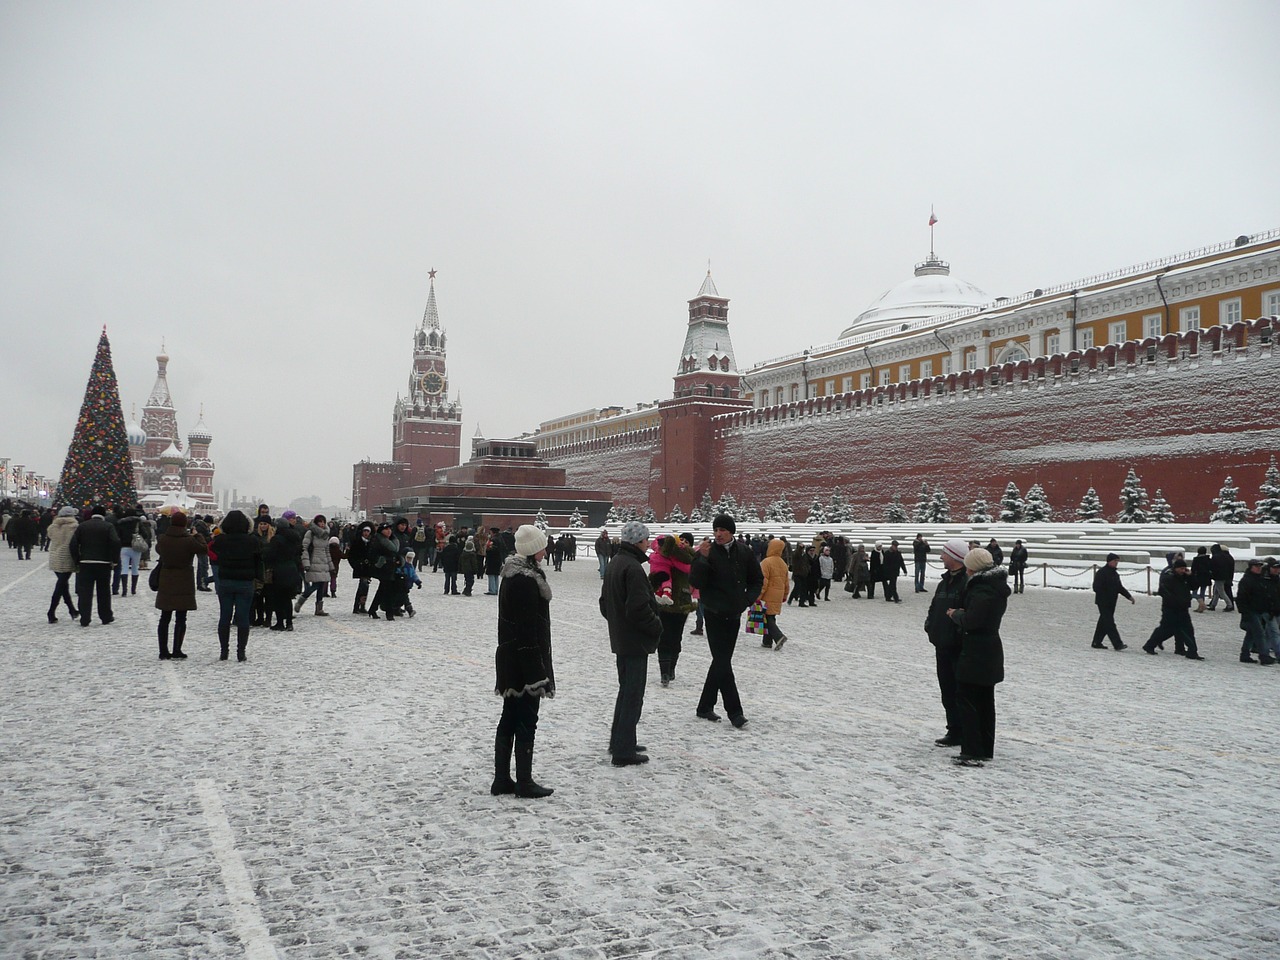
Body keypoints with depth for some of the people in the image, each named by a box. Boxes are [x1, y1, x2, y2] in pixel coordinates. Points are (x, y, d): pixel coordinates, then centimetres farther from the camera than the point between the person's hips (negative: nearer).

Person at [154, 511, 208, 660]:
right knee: (180, 619, 4)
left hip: (166, 583, 4)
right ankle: (177, 651, 4)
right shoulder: (189, 540, -17)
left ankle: (164, 651, 14)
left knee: (165, 618, 12)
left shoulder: (162, 539, -4)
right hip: (184, 583, -4)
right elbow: (204, 550, -4)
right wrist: (197, 535, 6)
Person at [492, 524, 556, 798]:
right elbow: (529, 626, -21)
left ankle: (502, 780, 20)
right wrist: (538, 669, -19)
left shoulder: (512, 575, 12)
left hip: (509, 657, 10)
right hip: (525, 660, -10)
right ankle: (524, 782, 7)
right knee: (526, 721, -1)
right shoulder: (526, 579, -19)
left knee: (509, 720, 14)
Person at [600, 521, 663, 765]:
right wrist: (657, 626, -12)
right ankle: (624, 751, 0)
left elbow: (605, 603, 18)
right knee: (633, 695, -3)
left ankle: (619, 741, 29)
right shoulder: (632, 567, -21)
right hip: (636, 641, -10)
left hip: (620, 639, 10)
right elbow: (639, 607, -26)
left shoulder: (614, 563, 10)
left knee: (626, 690, 20)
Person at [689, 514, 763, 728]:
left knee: (721, 661, 11)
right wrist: (701, 558, -27)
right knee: (723, 662, -7)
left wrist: (747, 599, -1)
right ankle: (735, 712, -2)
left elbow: (757, 580, 13)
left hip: (734, 614, 5)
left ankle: (705, 707, 23)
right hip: (714, 614, -4)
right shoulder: (709, 552, -9)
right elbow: (696, 582, -17)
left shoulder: (744, 552, 2)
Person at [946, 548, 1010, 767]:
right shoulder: (996, 586, 11)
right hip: (991, 652, 10)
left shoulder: (981, 590, -21)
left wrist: (955, 614, -7)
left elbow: (970, 621, -24)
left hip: (975, 654, -10)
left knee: (966, 700, -4)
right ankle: (985, 749, 24)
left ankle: (973, 752, -5)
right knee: (985, 701, 16)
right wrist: (961, 613, 5)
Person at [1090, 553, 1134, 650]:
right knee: (1109, 623, -10)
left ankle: (1096, 643, 19)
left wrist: (1129, 596, 15)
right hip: (1103, 602, -9)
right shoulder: (1102, 572, -12)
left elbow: (1120, 587, 24)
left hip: (1111, 603, 9)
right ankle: (1117, 644, -14)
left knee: (1103, 623, 12)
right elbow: (1096, 587, -17)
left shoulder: (1115, 573, 16)